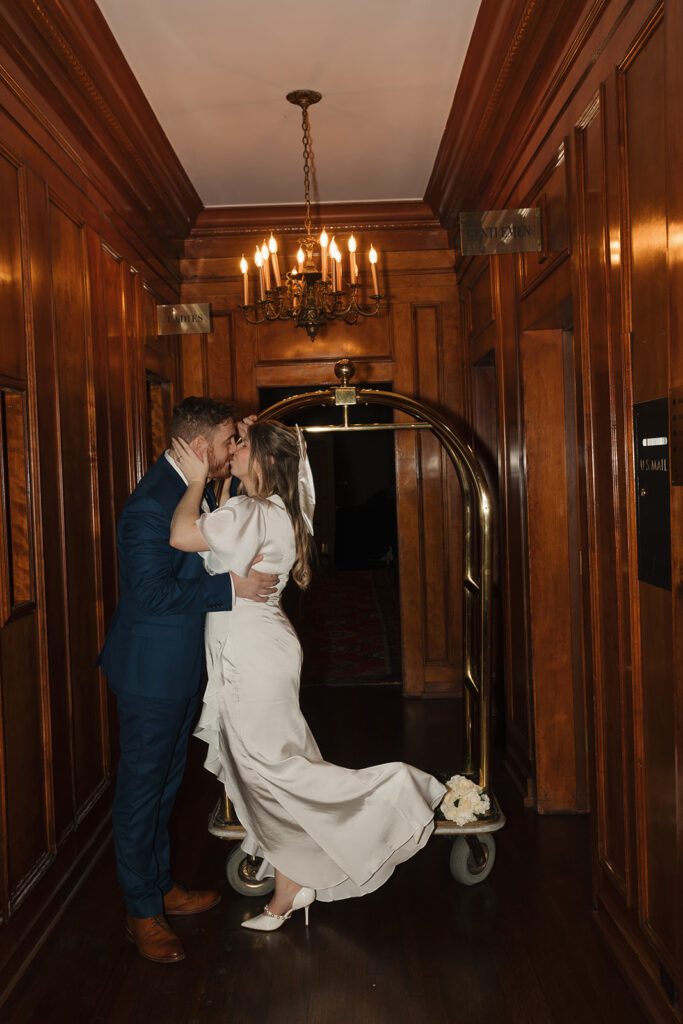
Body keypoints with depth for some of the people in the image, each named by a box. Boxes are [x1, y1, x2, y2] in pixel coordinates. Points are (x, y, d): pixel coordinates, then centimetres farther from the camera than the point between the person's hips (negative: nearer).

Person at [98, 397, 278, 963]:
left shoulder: (196, 489, 6)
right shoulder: (152, 502, -24)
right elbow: (151, 592, -28)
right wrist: (232, 587, -25)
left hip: (182, 664, 10)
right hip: (151, 668, -10)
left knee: (165, 782, 21)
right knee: (142, 786, 6)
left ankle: (161, 885, 38)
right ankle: (143, 912, 23)